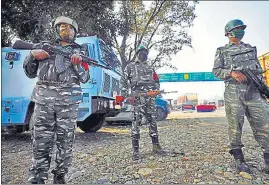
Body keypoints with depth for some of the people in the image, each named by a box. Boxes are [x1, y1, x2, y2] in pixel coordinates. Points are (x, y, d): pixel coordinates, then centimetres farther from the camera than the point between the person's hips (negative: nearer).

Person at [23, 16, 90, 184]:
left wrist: (77, 64, -9)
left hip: (68, 100, -1)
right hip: (43, 99, 1)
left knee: (66, 142, 3)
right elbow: (30, 73, 20)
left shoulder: (79, 51, 17)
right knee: (41, 142, 0)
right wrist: (32, 55, 3)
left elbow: (85, 78, 9)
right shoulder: (44, 46, 22)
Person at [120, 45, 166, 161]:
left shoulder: (150, 68, 23)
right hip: (137, 98, -5)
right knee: (136, 123, -7)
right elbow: (123, 81, 4)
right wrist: (125, 94, -8)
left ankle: (156, 146, 19)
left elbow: (156, 81, 26)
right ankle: (136, 150, -1)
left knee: (152, 121, 9)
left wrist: (156, 90, 7)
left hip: (150, 98, 5)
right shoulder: (130, 66, 10)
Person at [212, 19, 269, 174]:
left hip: (254, 91, 4)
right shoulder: (222, 51, 9)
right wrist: (232, 72, -16)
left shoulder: (251, 48, 22)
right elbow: (216, 70, 1)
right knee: (235, 126, -1)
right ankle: (239, 160, 9)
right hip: (234, 92, -4)